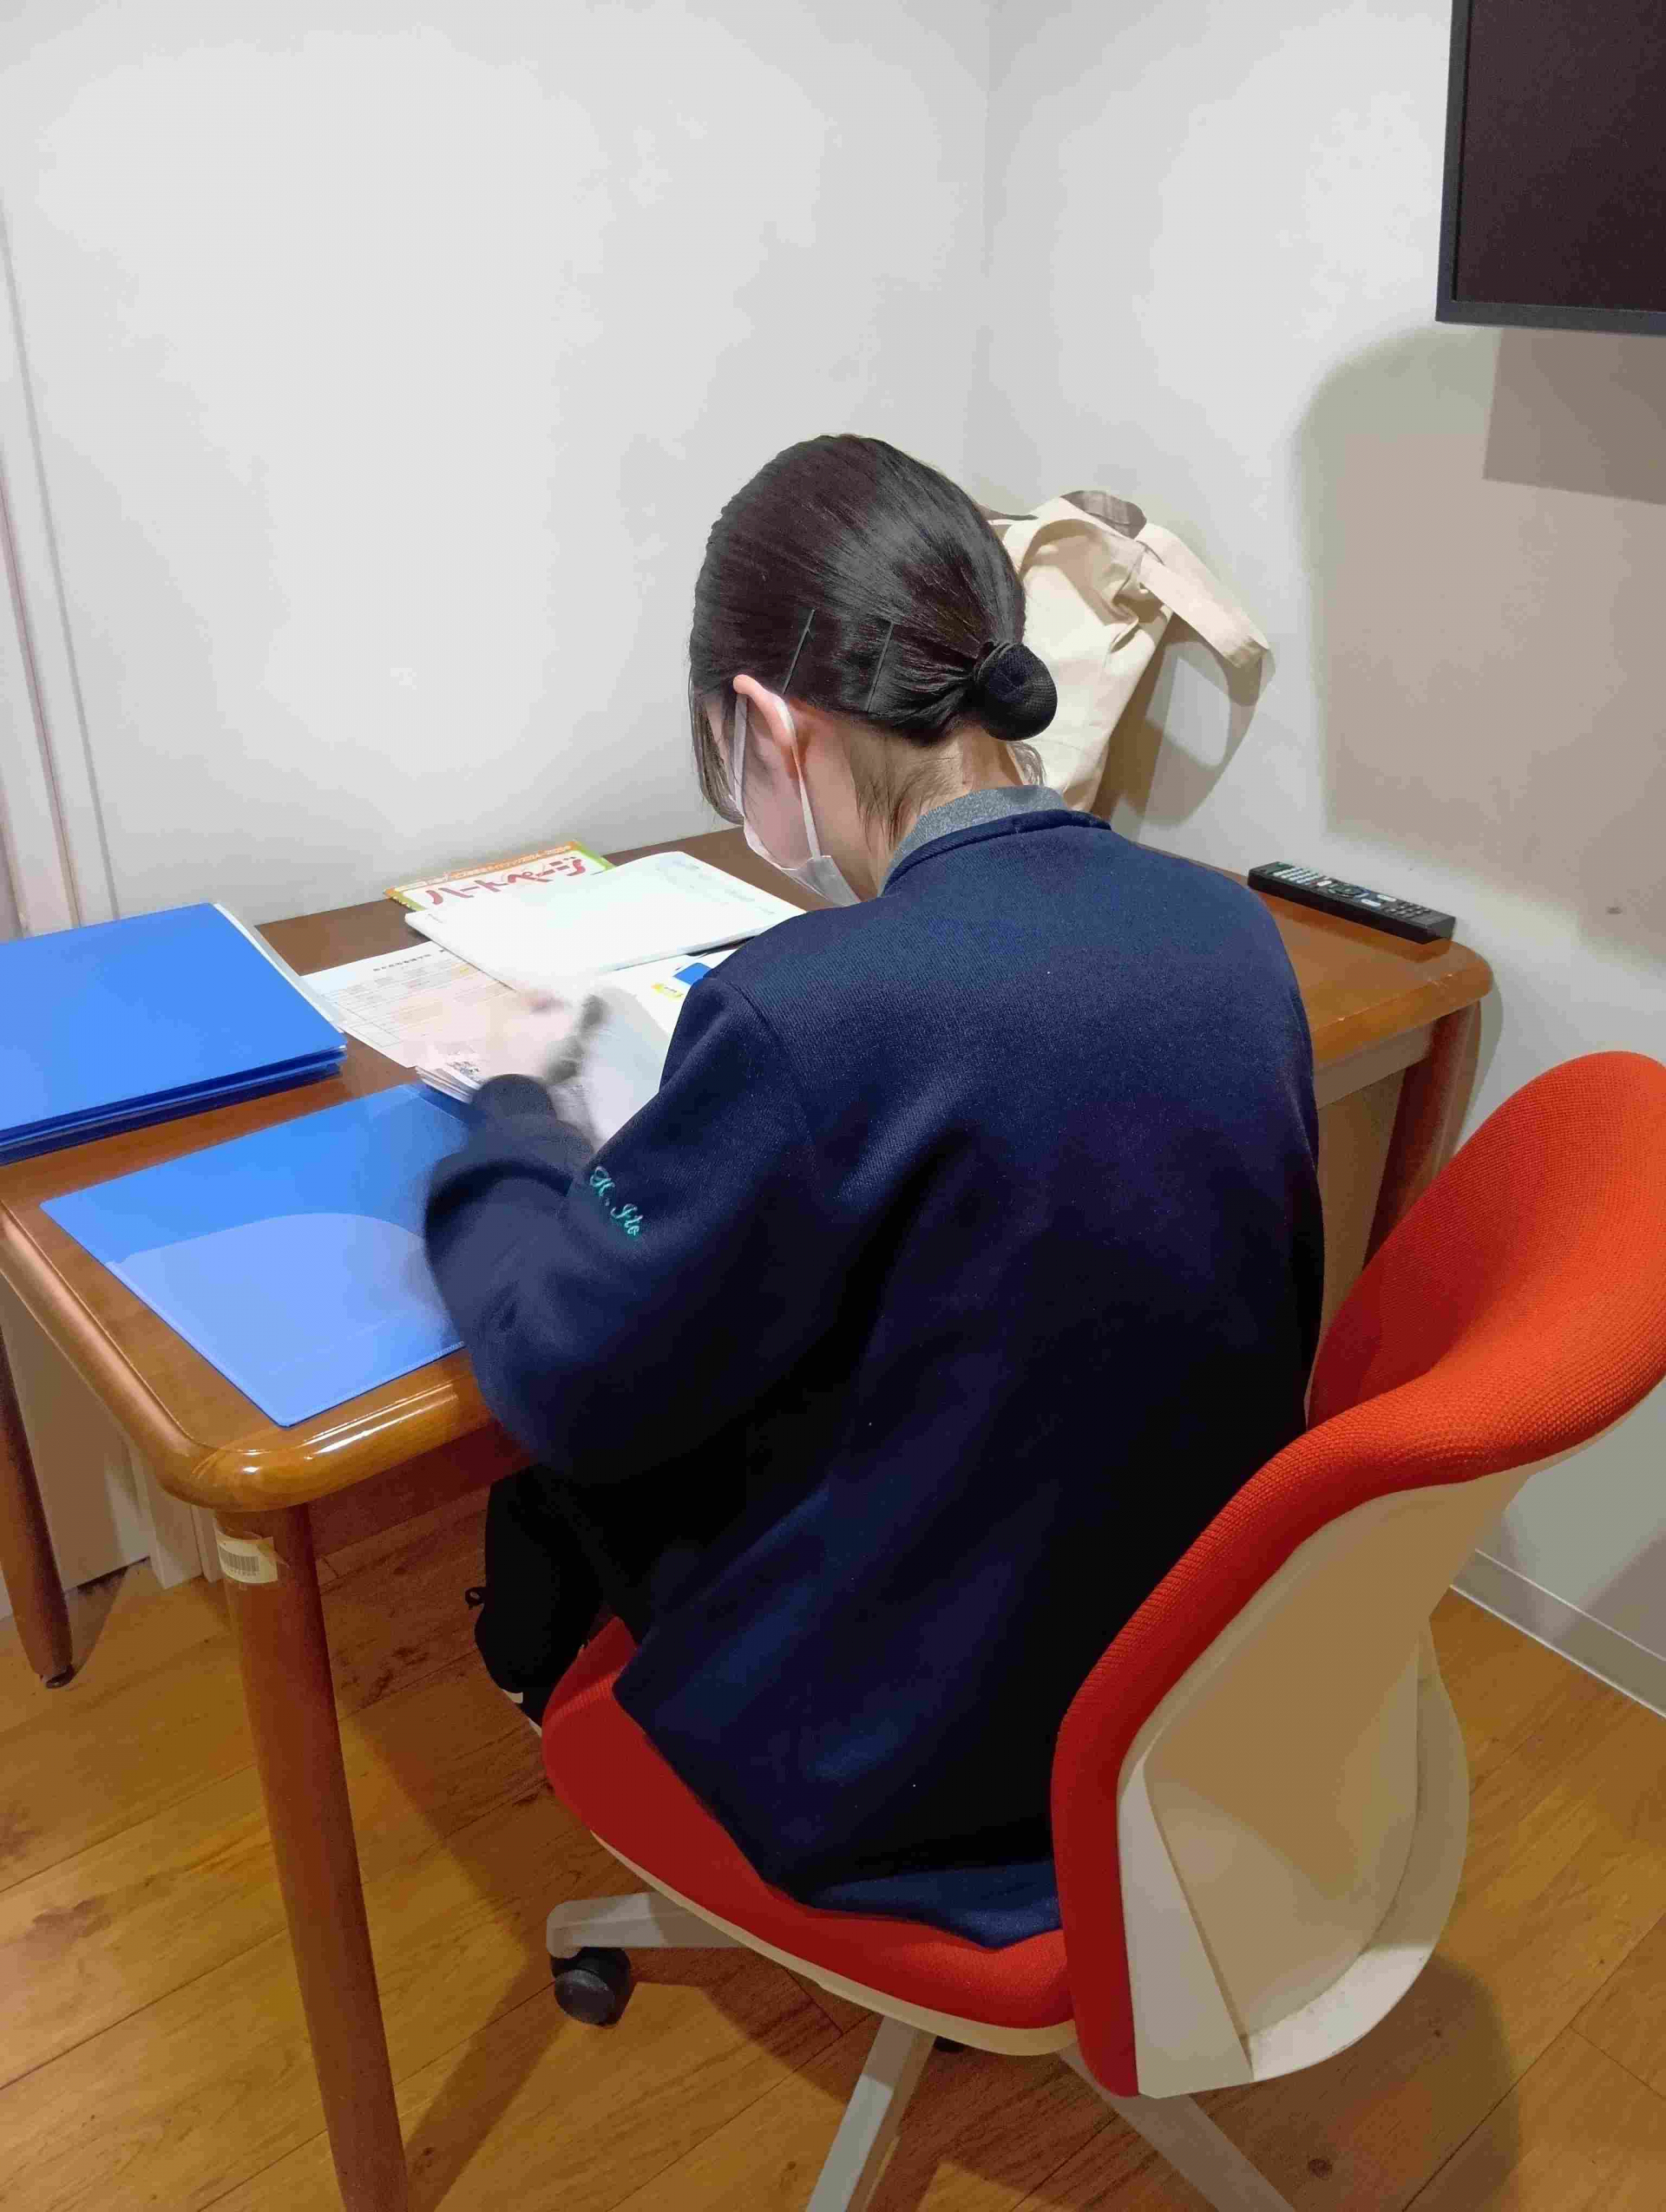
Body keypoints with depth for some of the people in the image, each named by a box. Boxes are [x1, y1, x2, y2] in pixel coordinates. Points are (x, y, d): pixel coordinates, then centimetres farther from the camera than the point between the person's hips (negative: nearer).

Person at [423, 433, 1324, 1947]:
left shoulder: (815, 1010, -31)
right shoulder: (1233, 929, -9)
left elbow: (569, 1378, -16)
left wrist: (513, 1112, 1)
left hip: (912, 1778, -6)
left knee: (563, 1471, 17)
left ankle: (543, 1703, 46)